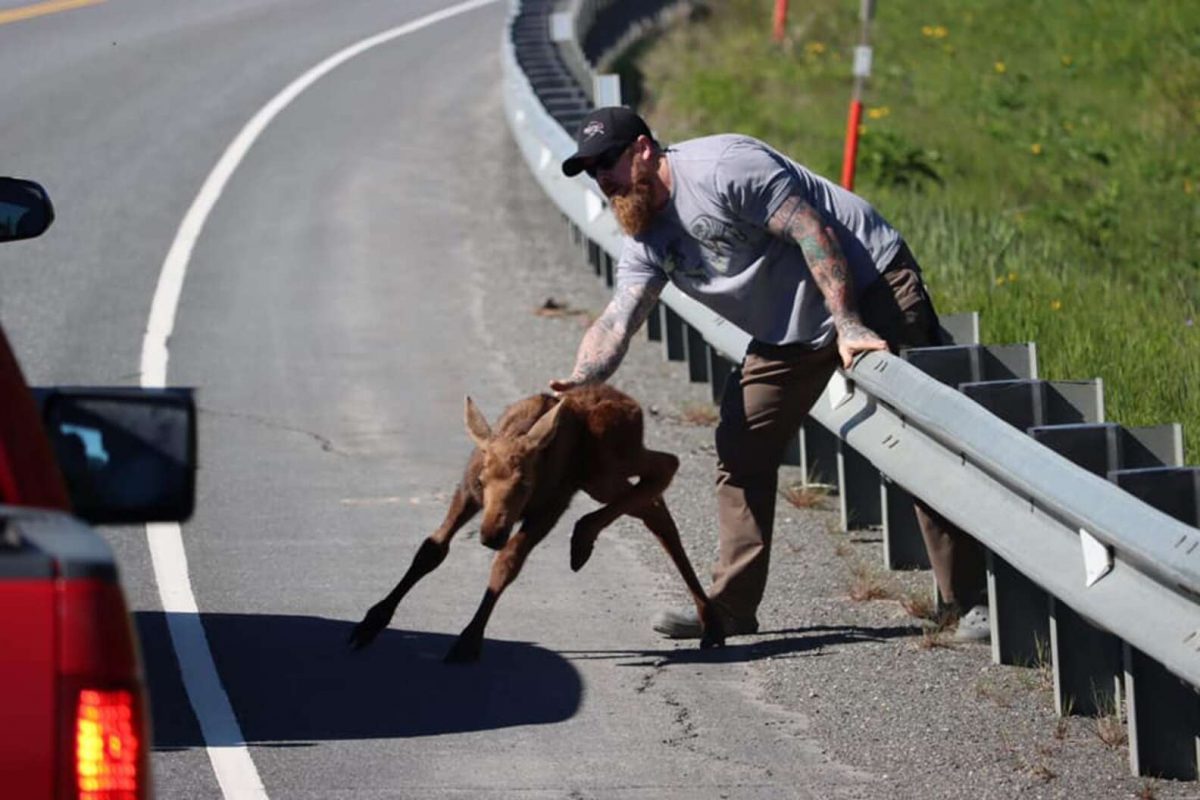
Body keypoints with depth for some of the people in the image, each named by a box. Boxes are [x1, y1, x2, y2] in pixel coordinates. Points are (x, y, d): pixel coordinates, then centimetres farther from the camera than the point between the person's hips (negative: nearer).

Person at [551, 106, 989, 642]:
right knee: (740, 451, 3)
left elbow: (812, 233, -22)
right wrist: (577, 382, -28)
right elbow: (617, 319, -8)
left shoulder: (720, 166, -20)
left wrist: (848, 325, -26)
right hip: (790, 334, 9)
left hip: (871, 288, -9)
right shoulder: (646, 241, 4)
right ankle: (731, 607, 9)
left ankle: (972, 602, -10)